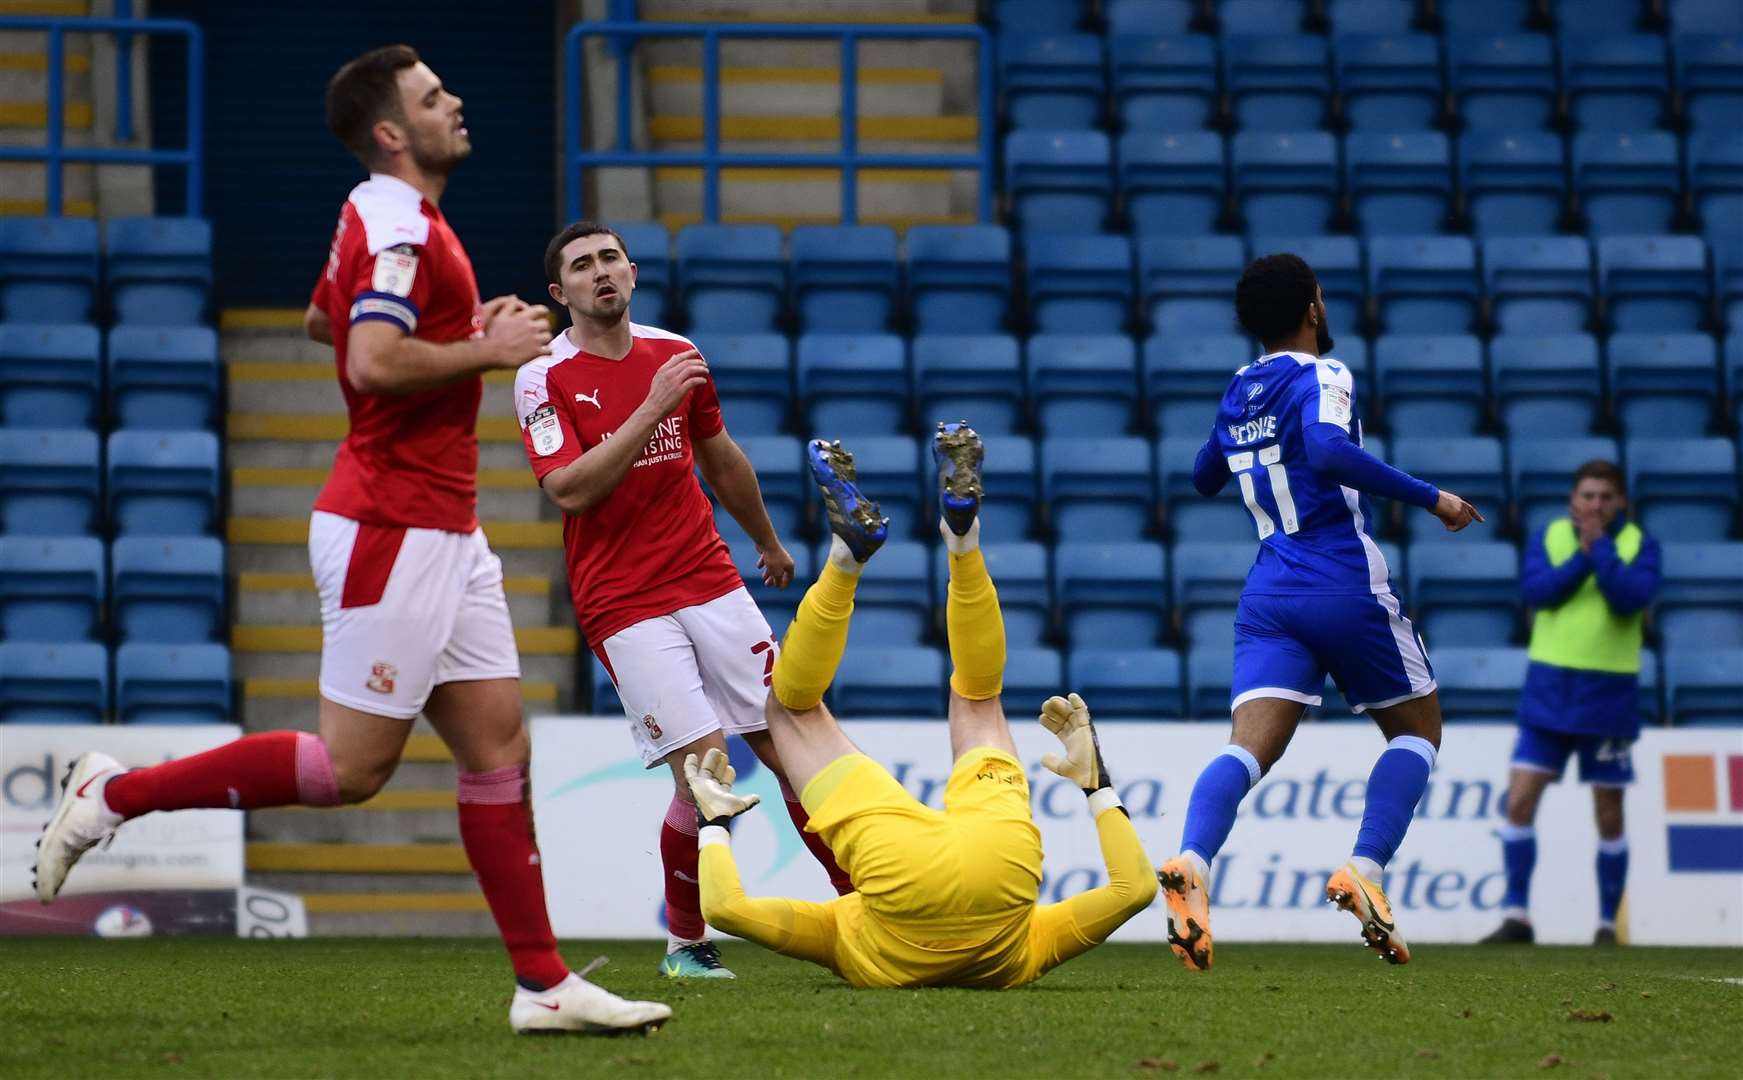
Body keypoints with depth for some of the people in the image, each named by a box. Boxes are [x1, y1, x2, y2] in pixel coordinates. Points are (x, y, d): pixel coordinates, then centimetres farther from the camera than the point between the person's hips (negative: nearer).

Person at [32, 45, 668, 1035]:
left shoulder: (385, 221, 15)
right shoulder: (401, 229, -16)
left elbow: (322, 321, 31)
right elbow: (373, 361, -28)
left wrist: (461, 329, 22)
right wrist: (485, 350, -16)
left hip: (443, 532, 10)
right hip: (391, 532, -10)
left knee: (498, 748, 5)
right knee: (352, 767, -6)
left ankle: (544, 986, 6)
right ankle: (114, 794, 3)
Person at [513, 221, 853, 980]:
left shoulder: (675, 355, 8)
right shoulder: (545, 379, -7)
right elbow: (570, 490, -20)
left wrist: (768, 542, 35)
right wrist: (652, 408, -23)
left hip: (711, 581, 5)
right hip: (624, 606, -5)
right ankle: (685, 942, 5)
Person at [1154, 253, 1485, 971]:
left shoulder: (1238, 392, 15)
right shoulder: (1321, 376, -5)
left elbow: (1204, 479, 32)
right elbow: (1328, 450, -26)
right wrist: (1429, 498, -21)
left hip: (1269, 592, 5)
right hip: (1346, 584, -5)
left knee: (1251, 745, -10)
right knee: (1417, 730, 14)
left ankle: (1191, 862, -39)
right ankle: (1364, 868, -7)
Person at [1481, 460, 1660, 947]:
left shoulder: (1639, 545, -1)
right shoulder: (1550, 536, 4)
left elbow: (1631, 597, -19)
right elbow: (1534, 589, -12)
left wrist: (1600, 546, -15)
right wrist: (1582, 555, -16)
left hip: (1609, 695, -2)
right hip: (1549, 686, 2)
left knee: (1609, 815, 5)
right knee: (1519, 801, -7)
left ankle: (1607, 925, 14)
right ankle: (1516, 917, -1)